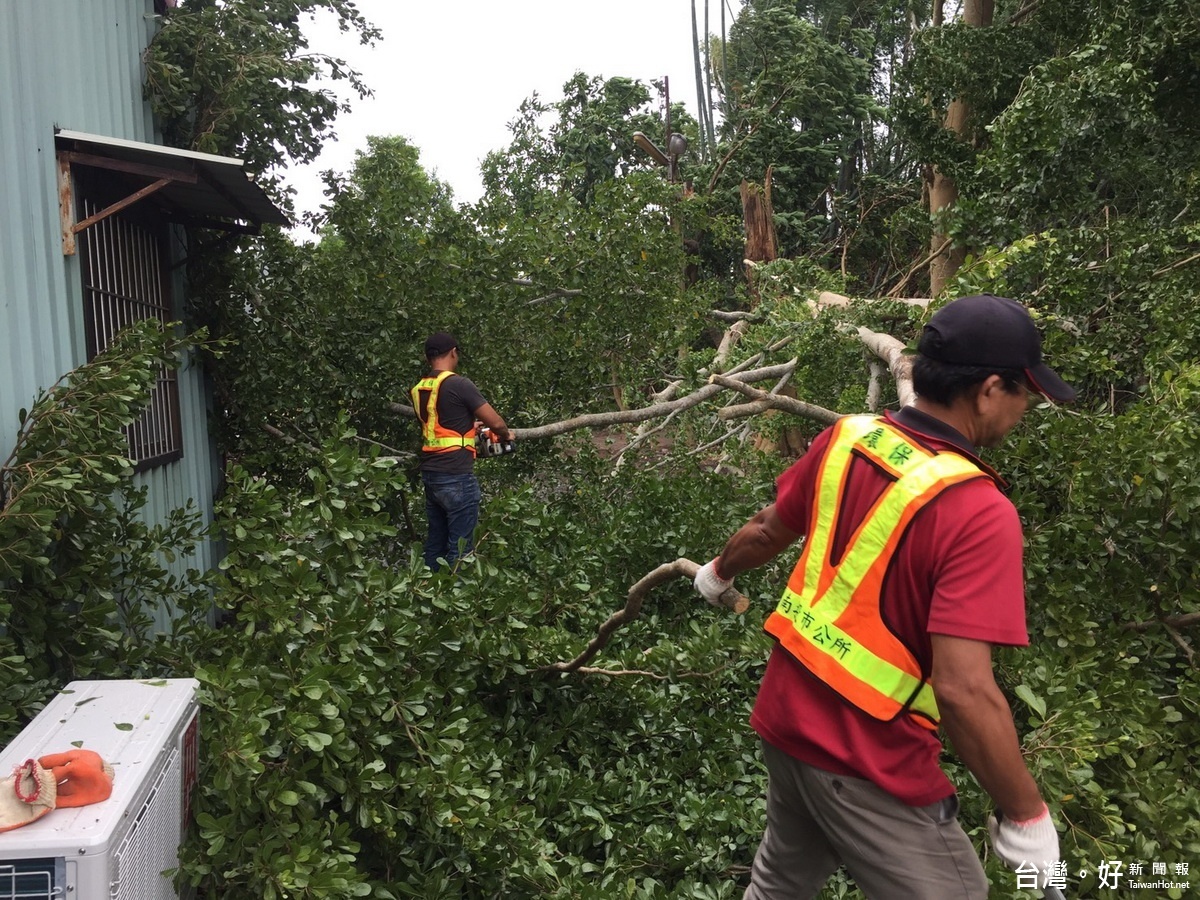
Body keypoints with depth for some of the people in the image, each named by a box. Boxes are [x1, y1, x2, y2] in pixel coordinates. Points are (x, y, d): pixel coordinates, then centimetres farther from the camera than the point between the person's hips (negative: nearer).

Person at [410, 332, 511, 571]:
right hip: (457, 478, -8)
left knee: (435, 542, 16)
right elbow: (496, 422, -10)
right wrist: (506, 435, 10)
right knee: (460, 547, -1)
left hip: (430, 475, 8)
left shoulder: (418, 390, 9)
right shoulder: (459, 385, -13)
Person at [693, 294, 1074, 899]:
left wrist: (718, 574, 30)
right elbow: (963, 690, -30)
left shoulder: (844, 439, -6)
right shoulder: (978, 512, -26)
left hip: (787, 714, 7)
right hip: (869, 760, -7)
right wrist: (1026, 818, -15)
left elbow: (767, 532, 10)